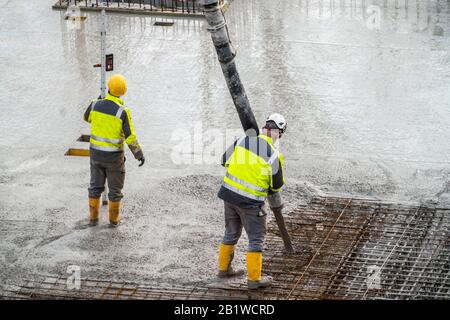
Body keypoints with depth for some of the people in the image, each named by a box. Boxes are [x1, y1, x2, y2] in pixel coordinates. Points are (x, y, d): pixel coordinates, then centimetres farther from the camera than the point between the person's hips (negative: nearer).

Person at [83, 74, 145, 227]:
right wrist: (139, 154, -5)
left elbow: (87, 117, 12)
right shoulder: (123, 112, -24)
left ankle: (93, 217, 28)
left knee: (96, 186, 20)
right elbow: (130, 138, -20)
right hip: (113, 156, -3)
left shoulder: (95, 105, -13)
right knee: (115, 187, 17)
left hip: (96, 152, 3)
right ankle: (113, 218, 27)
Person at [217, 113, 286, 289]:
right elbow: (277, 184, -5)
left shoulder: (243, 140, -4)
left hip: (228, 193, 5)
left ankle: (224, 268, 35)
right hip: (250, 202, -5)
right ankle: (254, 278, 9)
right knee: (256, 238, 7)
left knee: (231, 233, 23)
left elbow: (225, 160, 10)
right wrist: (271, 190, 19)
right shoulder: (274, 155, -15)